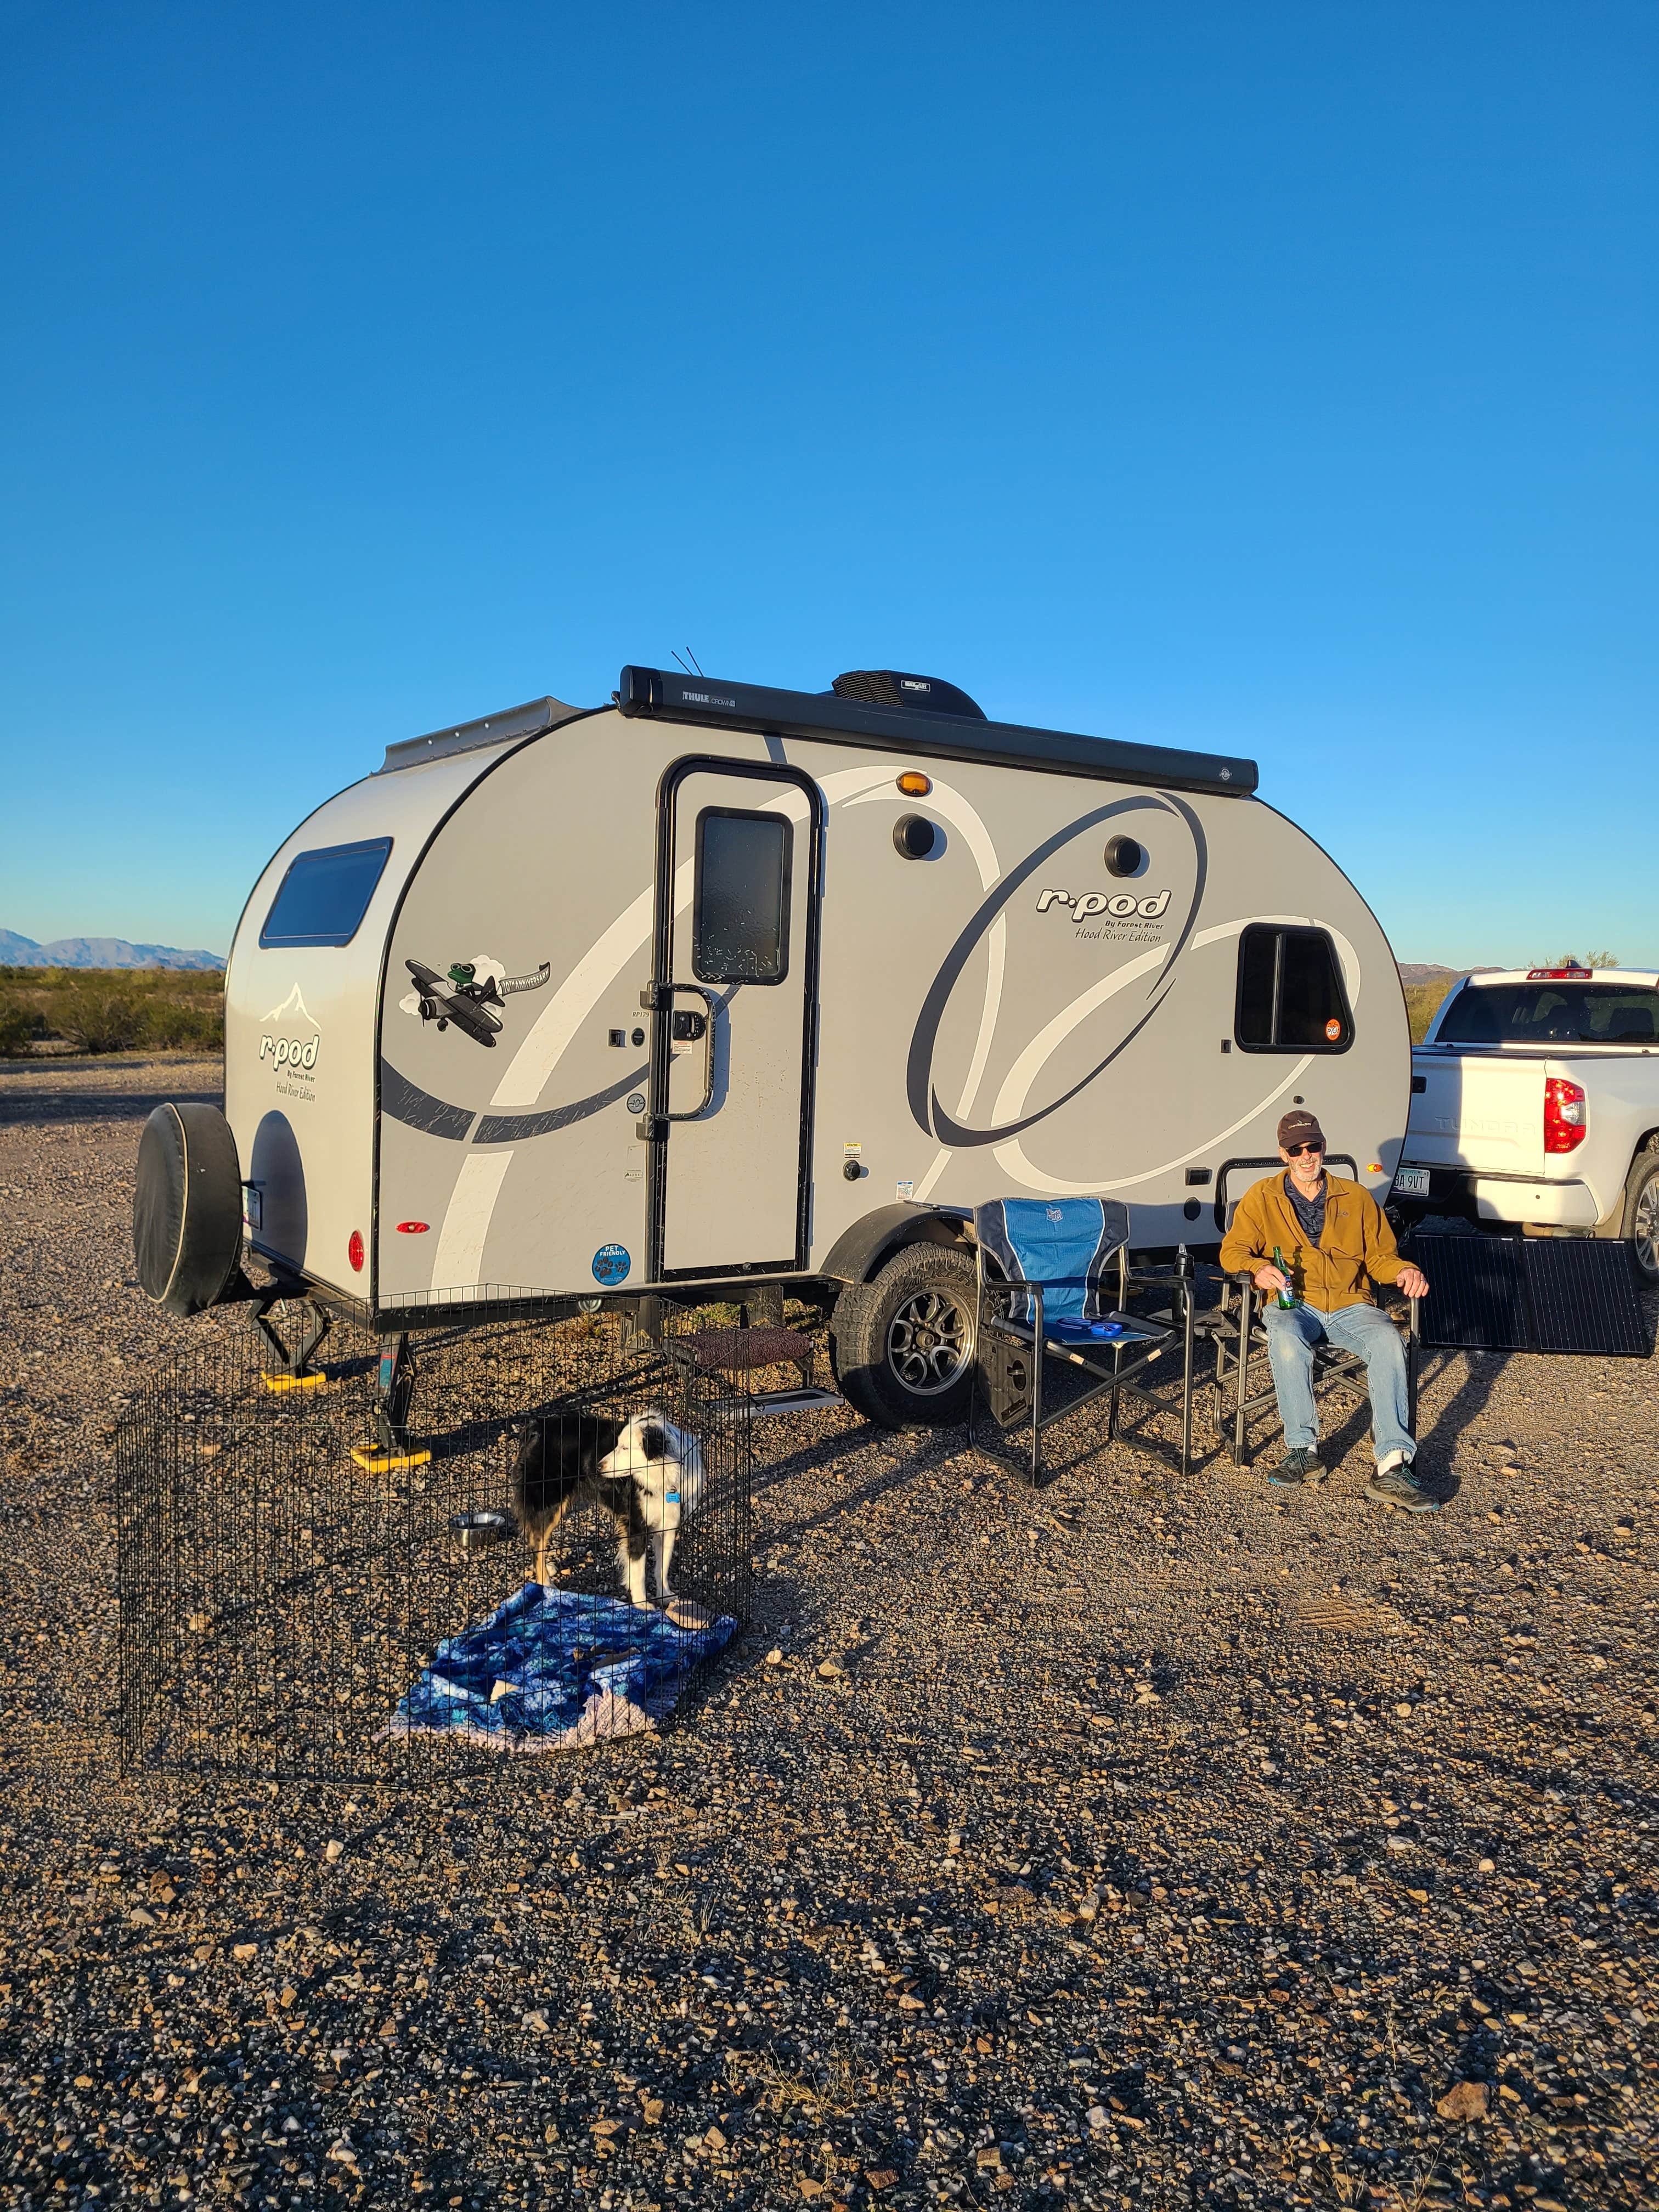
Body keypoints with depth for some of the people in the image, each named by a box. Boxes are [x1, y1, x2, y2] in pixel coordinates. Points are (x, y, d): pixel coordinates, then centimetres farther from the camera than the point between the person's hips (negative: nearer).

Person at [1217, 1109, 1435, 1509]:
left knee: (1388, 1341, -32)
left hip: (1350, 1303, 2)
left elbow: (1379, 1255, 20)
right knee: (1287, 1341, -38)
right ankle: (1303, 1449, -25)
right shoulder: (1262, 1197, 13)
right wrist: (1258, 1268, -16)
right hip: (1292, 1303, -1)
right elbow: (1233, 1250, 6)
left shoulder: (1356, 1197, 19)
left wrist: (1403, 1270, -3)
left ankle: (1393, 1465, -37)